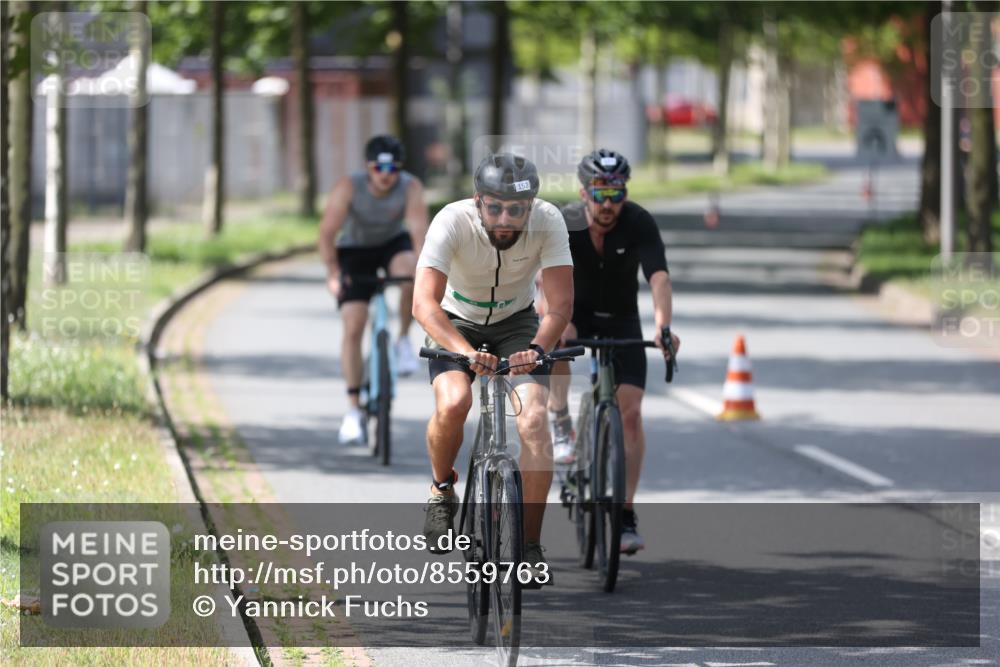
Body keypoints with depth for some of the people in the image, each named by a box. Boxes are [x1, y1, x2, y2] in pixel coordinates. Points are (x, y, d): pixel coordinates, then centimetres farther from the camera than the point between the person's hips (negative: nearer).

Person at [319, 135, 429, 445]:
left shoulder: (411, 187, -25)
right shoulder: (348, 188, -27)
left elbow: (418, 231, -33)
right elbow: (327, 233, -29)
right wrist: (332, 274, -38)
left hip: (393, 243, 1)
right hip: (355, 250, -1)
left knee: (410, 272, -35)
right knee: (353, 328, -12)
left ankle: (403, 340, -10)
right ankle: (353, 410, -6)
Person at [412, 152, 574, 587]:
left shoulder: (548, 222, -26)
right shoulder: (453, 221, -31)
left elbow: (561, 303, -28)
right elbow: (424, 303, -39)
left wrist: (537, 348, -47)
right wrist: (465, 352, -54)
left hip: (517, 324, 1)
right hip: (457, 323, -1)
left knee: (533, 419, -20)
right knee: (453, 404, -29)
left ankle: (531, 546, -10)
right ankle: (442, 490, 2)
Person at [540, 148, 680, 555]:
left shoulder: (639, 224, -24)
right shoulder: (563, 225, -23)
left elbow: (659, 278, -36)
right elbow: (549, 279, -33)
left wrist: (663, 328, -53)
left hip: (621, 318, 1)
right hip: (576, 311, -1)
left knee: (630, 412, -12)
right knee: (556, 337, -38)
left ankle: (626, 515, -3)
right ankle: (560, 426, -17)